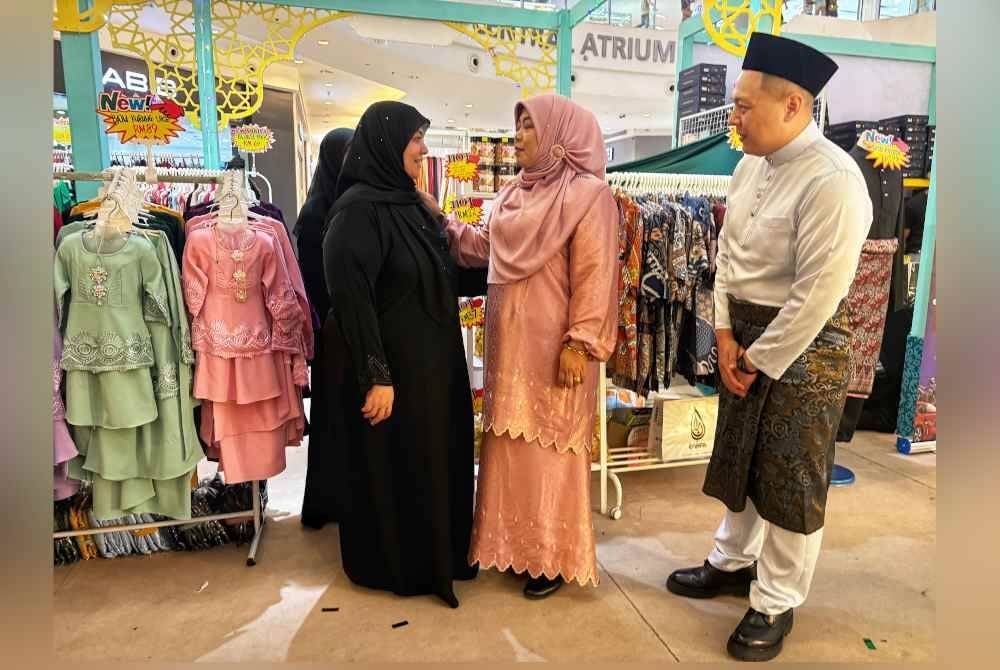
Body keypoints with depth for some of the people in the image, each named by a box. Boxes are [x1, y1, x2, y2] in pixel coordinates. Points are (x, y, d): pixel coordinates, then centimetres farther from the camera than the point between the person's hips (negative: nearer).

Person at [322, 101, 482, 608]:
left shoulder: (408, 201, 9)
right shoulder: (358, 208, -18)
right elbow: (350, 297, -23)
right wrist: (375, 376, -23)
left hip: (428, 362, 9)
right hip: (390, 366, -9)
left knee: (433, 461, 19)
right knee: (391, 468, 8)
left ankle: (437, 554, 39)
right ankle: (391, 565, 30)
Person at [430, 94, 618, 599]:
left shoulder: (588, 193, -9)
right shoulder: (513, 193, 13)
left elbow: (593, 276, -15)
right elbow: (484, 249, 20)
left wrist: (580, 343, -19)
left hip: (553, 346, -7)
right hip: (509, 343, 7)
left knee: (550, 448, 4)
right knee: (510, 445, 14)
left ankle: (554, 557, 21)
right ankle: (516, 543, 32)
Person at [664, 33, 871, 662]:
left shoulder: (832, 180, -21)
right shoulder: (751, 166, 4)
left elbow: (818, 293, -23)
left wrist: (760, 361, -15)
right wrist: (725, 333, 0)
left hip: (804, 344, -8)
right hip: (744, 333, 8)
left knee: (790, 480, 7)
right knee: (738, 458, 20)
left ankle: (776, 603, 28)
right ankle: (733, 561, 42)